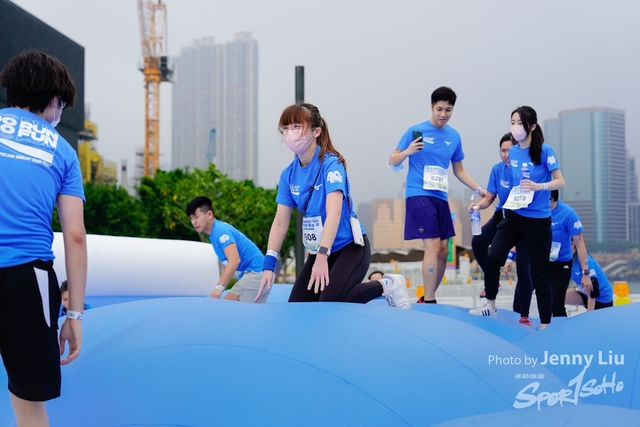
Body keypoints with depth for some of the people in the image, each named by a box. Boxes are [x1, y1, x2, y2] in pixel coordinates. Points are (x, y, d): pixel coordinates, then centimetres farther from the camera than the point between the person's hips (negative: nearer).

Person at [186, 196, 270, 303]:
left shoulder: (220, 230, -15)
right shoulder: (214, 234, 16)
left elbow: (234, 260, -28)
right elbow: (228, 264, 24)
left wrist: (219, 287, -33)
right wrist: (219, 288, 18)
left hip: (256, 272, -10)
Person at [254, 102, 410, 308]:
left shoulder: (331, 164, -19)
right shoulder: (288, 174, -1)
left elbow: (333, 213, -30)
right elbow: (280, 223, 0)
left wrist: (323, 256, -40)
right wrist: (269, 264, -8)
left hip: (350, 247, -7)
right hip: (318, 252, 7)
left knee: (330, 301, -26)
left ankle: (387, 285, 0)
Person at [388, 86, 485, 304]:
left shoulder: (454, 136, 10)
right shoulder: (416, 131, -4)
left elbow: (459, 170, 21)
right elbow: (393, 163, -1)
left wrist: (479, 189, 12)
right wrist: (407, 151, -20)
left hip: (441, 197, 6)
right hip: (419, 195, -6)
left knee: (443, 251, 5)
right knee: (433, 246, -14)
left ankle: (429, 297, 18)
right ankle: (429, 301, -7)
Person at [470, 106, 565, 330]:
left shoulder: (544, 151, -11)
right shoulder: (513, 152, 6)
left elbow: (560, 181, -9)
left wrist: (538, 186, -25)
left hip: (538, 220, -5)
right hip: (514, 216, 5)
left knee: (539, 271, 1)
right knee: (492, 258, -7)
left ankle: (545, 324, 12)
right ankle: (490, 305, 14)